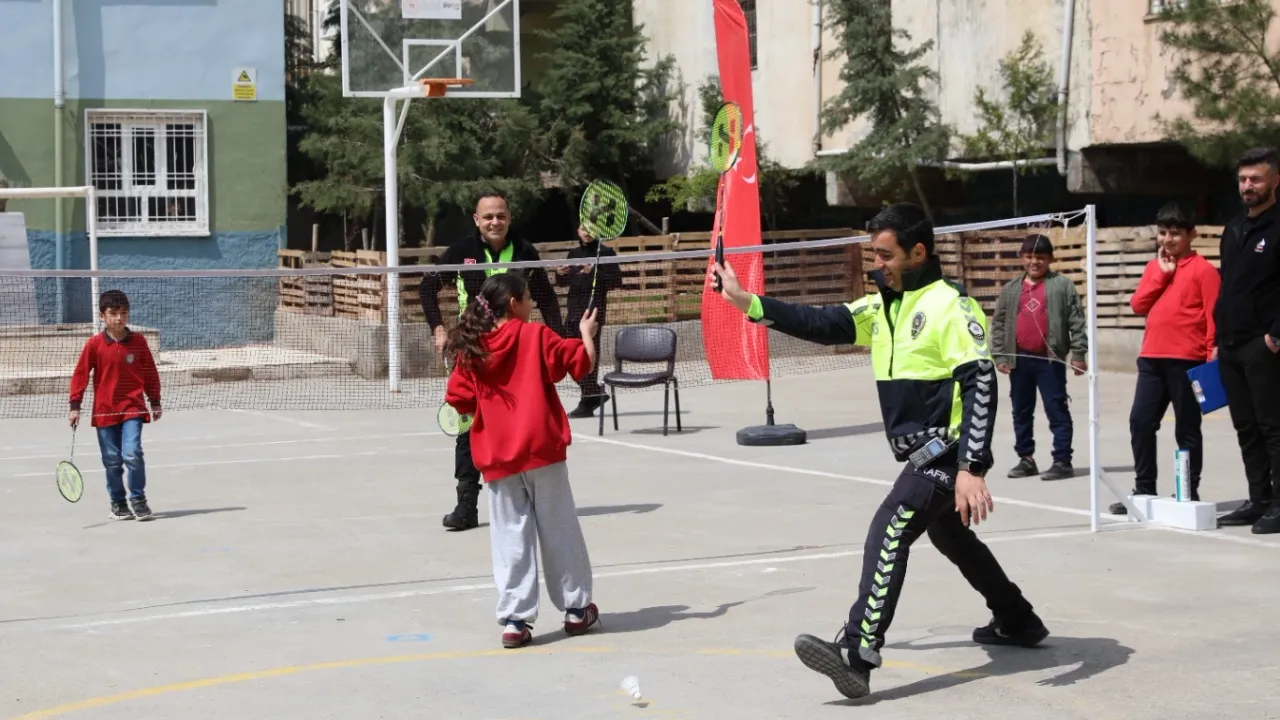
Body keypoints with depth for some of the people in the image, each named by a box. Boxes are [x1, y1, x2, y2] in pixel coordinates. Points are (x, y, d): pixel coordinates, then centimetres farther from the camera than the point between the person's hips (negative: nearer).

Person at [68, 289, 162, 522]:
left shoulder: (138, 341, 0)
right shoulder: (95, 344, -3)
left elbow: (150, 373, 8)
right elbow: (80, 374, -1)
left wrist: (155, 402, 10)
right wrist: (75, 406, -4)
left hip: (133, 408, -1)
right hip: (105, 410, 1)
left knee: (132, 454, -15)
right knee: (112, 461, 6)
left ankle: (138, 499, 1)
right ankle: (118, 502, 22)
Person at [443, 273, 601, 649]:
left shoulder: (471, 349, 3)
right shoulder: (535, 336, -6)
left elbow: (460, 400, 2)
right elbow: (582, 361, -7)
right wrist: (587, 334, 11)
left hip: (497, 458, 2)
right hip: (542, 449, -2)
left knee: (511, 538, 6)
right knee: (559, 531, 10)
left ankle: (514, 619, 2)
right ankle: (576, 609, 20)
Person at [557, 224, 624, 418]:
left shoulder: (605, 253, -3)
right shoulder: (574, 254, 16)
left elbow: (616, 281, -9)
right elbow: (567, 281, 25)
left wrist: (594, 273, -21)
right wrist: (560, 274, 3)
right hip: (573, 309, 7)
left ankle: (587, 403, -1)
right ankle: (595, 393, 22)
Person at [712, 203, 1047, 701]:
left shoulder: (951, 307, -16)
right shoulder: (881, 306, 9)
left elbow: (980, 386, -22)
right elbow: (821, 324, 2)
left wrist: (972, 469, -29)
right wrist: (747, 302, -8)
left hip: (947, 453, -10)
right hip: (922, 454, 10)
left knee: (888, 532, -24)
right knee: (952, 539, 25)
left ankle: (857, 655, -33)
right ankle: (1017, 623, 45)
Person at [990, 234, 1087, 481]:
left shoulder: (1062, 285, -2)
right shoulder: (1010, 289, 10)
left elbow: (1076, 321, -4)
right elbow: (998, 323, 11)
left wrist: (1078, 354, -9)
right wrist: (999, 355, 4)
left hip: (1050, 359, -5)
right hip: (1019, 359, 5)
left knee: (1057, 411, -3)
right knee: (1021, 412, 11)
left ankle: (1062, 461, -1)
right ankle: (1026, 459, 21)